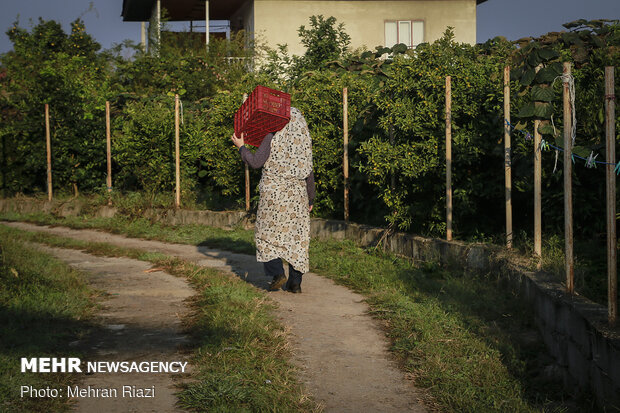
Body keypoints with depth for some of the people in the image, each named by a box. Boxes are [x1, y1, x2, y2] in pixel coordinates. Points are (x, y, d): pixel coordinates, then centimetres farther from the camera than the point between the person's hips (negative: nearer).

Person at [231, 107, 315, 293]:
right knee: (297, 236, 8)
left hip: (273, 194, -4)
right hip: (297, 194, 4)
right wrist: (310, 199, 15)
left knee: (267, 234, 10)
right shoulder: (304, 141, 4)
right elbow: (309, 173, 6)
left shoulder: (272, 137, -9)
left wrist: (241, 147, 2)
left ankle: (277, 273, -5)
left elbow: (255, 162, -14)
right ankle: (295, 282, 7)